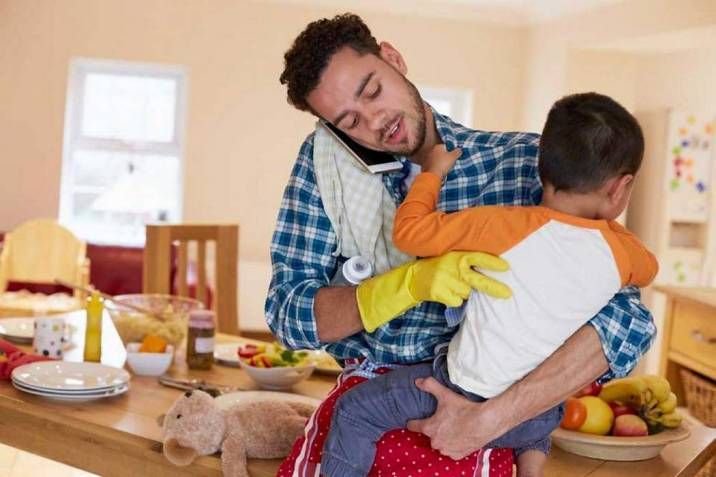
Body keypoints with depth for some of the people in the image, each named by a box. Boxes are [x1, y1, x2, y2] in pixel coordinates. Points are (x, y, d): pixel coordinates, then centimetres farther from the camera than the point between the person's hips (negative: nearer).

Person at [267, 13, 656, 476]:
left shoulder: (524, 161, -9)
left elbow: (628, 319, -16)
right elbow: (288, 313, -6)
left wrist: (491, 418, -25)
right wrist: (410, 282, -23)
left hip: (477, 408, -2)